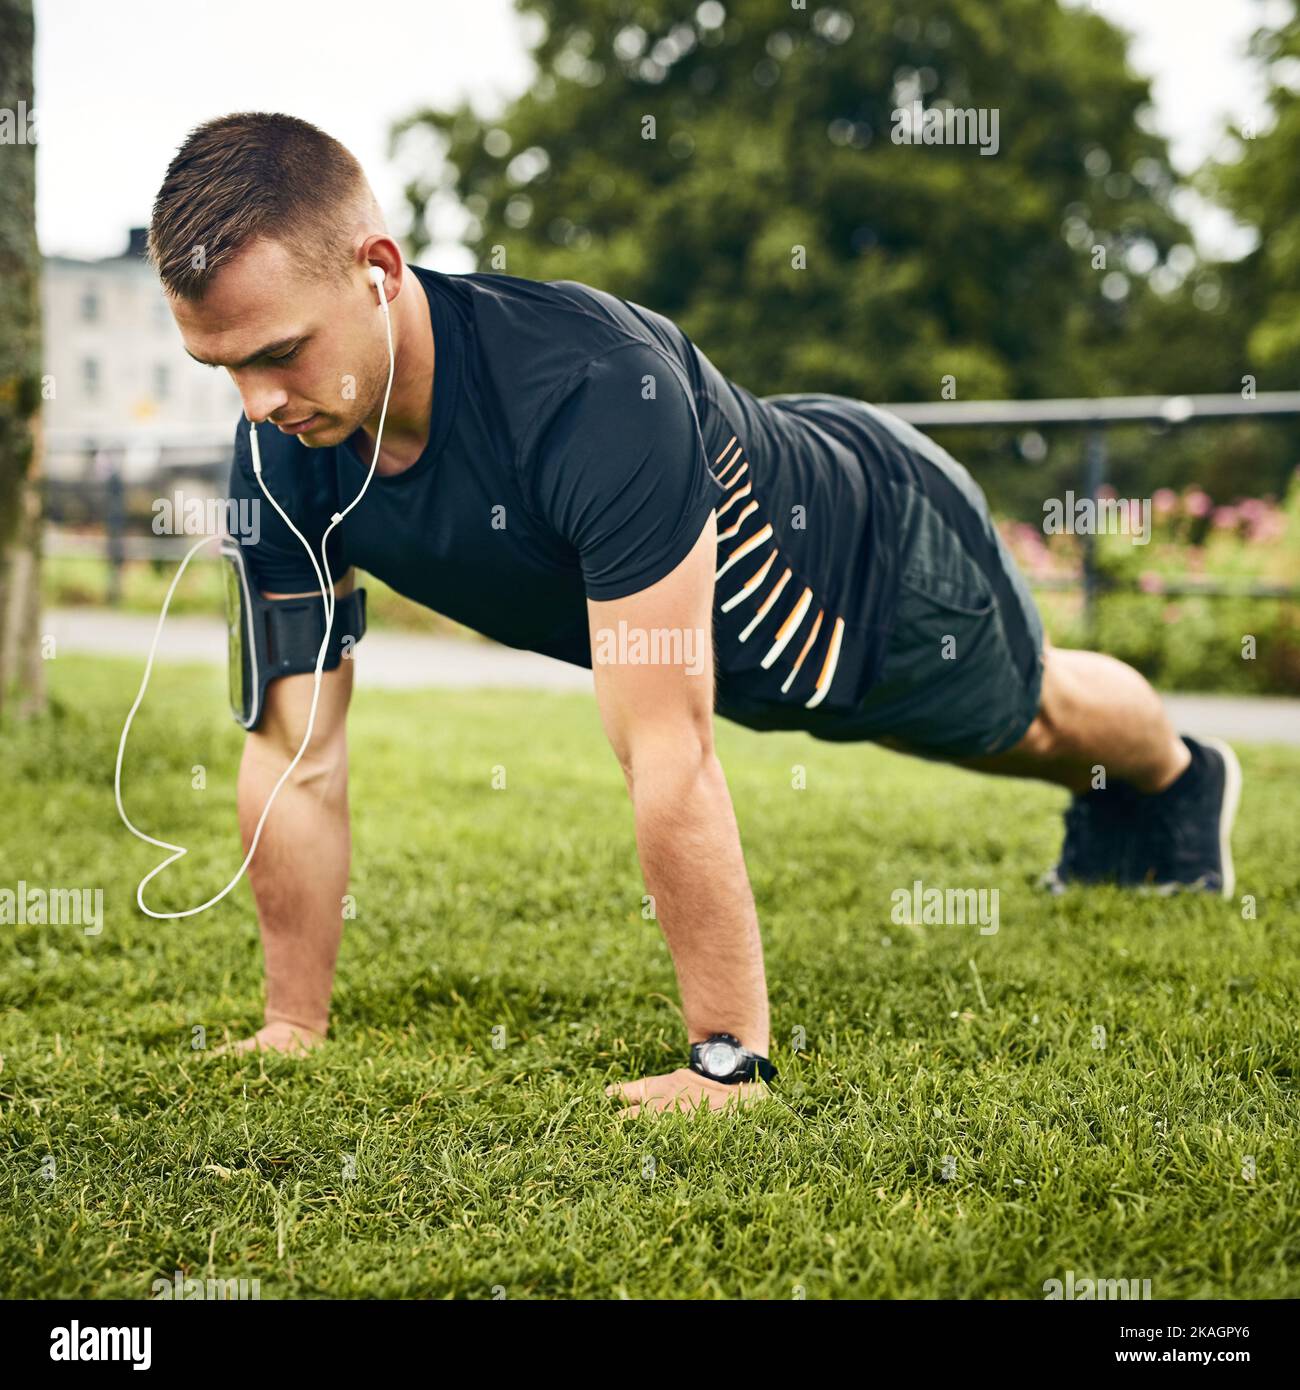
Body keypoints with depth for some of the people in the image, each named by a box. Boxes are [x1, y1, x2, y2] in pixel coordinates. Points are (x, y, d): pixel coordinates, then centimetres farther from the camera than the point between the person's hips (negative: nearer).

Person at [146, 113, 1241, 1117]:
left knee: (1027, 713, 29)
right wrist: (293, 1030, -18)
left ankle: (1174, 782, 66)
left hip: (890, 562, -5)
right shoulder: (283, 452, -28)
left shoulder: (591, 390, -49)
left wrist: (728, 1060, -43)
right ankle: (1103, 801, 71)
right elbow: (298, 754, -21)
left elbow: (666, 755, -48)